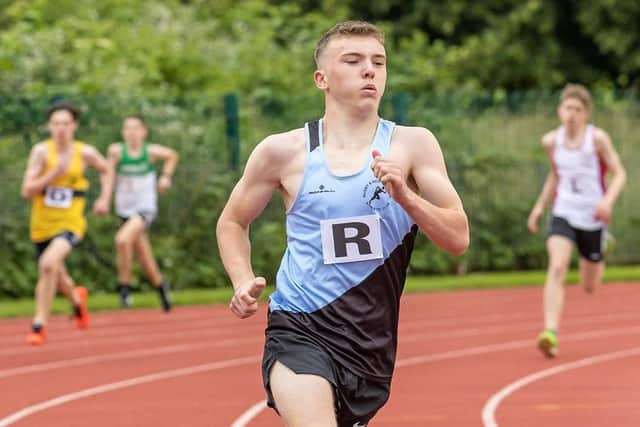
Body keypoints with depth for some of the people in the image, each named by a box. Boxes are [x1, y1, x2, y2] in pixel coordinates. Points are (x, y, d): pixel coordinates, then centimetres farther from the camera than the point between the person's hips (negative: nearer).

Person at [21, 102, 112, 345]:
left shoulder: (85, 153, -5)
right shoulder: (41, 151, -10)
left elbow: (105, 170, 18)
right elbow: (27, 191, -13)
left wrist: (104, 199, 7)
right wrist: (52, 175, -24)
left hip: (70, 223, -2)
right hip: (43, 224, 2)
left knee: (49, 263, -29)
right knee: (56, 279, 18)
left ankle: (39, 325, -18)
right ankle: (77, 298, 56)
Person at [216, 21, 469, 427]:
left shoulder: (412, 145, 0)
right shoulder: (284, 151, -1)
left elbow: (458, 238, -5)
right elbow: (232, 222, 15)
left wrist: (404, 197, -21)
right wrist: (244, 284, -2)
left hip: (371, 343, 3)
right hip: (299, 331, -3)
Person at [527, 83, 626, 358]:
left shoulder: (597, 139, -12)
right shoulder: (552, 141, -1)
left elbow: (619, 174, -9)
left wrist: (608, 200, -26)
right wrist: (539, 206, 12)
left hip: (593, 218, -1)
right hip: (563, 214, 2)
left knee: (589, 287, 13)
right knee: (556, 268, -25)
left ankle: (601, 251, 50)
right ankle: (551, 333, -33)